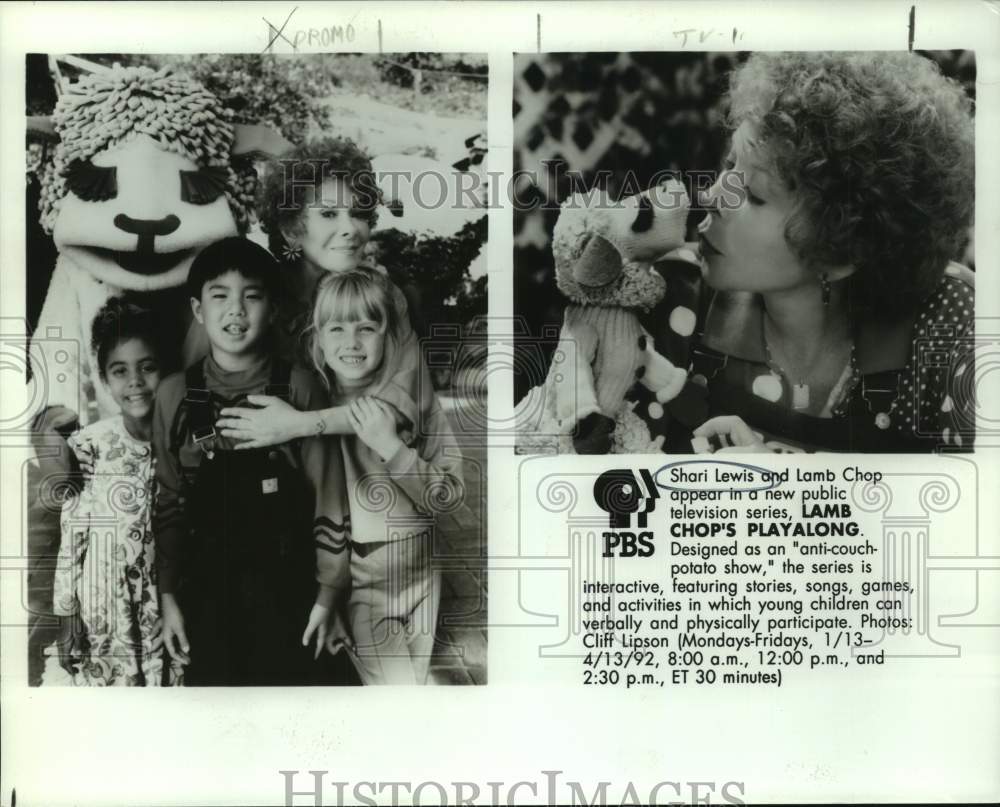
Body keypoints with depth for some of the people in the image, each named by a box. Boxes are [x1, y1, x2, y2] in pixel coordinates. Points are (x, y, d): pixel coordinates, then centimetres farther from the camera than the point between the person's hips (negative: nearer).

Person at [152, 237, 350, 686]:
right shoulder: (175, 394, 0)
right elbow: (167, 501, 4)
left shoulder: (297, 388, -6)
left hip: (283, 586, -1)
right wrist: (168, 597, 3)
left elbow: (327, 492, -3)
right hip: (205, 586, 2)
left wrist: (328, 591, -3)